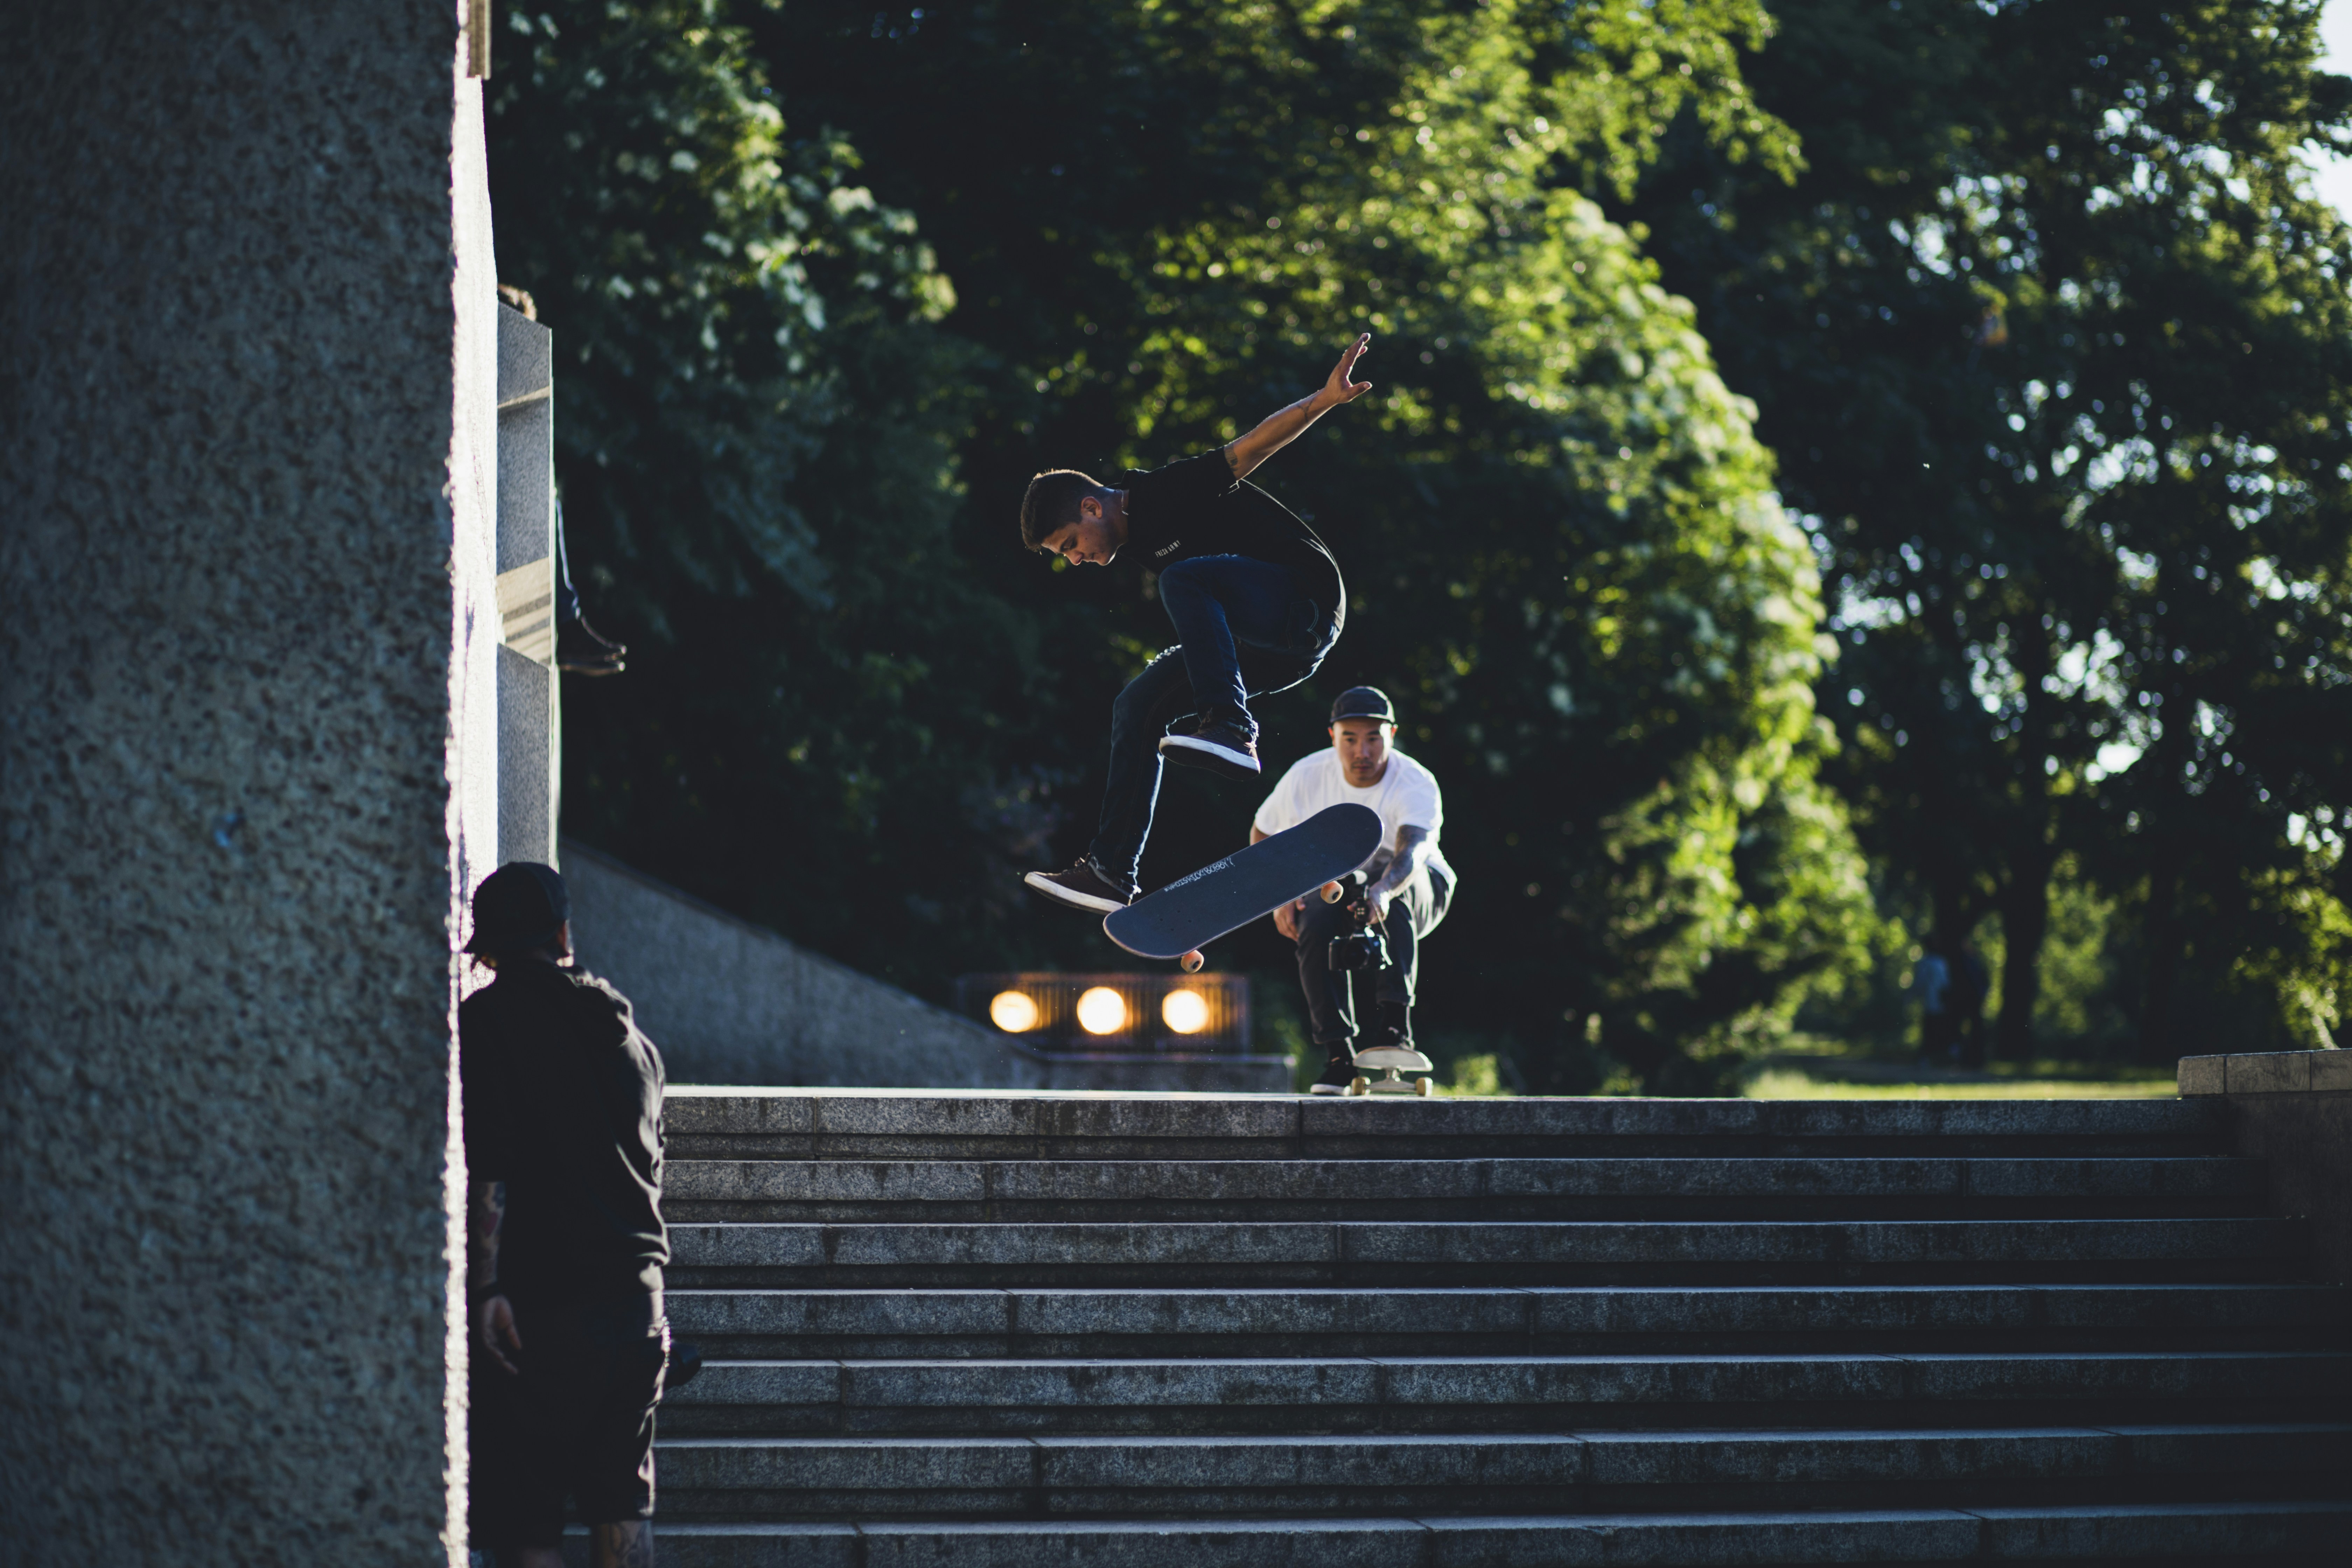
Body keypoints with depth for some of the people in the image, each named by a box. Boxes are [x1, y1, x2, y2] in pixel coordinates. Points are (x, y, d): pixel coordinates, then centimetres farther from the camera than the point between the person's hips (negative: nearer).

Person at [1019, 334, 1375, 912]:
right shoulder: (1140, 541, 14)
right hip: (1274, 651, 9)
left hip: (1307, 600, -9)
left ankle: (1229, 728, -41)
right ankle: (1111, 872, 2)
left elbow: (1255, 445, -20)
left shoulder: (1171, 492, -11)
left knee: (1184, 579, -30)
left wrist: (1324, 400, -34)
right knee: (1139, 706, 4)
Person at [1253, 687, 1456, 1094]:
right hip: (1338, 887, 2)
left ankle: (1396, 1027, -43)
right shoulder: (1308, 776, -15)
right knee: (1315, 926, -32)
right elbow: (1262, 835, 1)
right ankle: (1339, 1054, -23)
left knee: (1394, 887, -39)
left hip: (1419, 892, -2)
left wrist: (1383, 889, -66)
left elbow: (1413, 850, -45)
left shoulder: (1417, 785, -26)